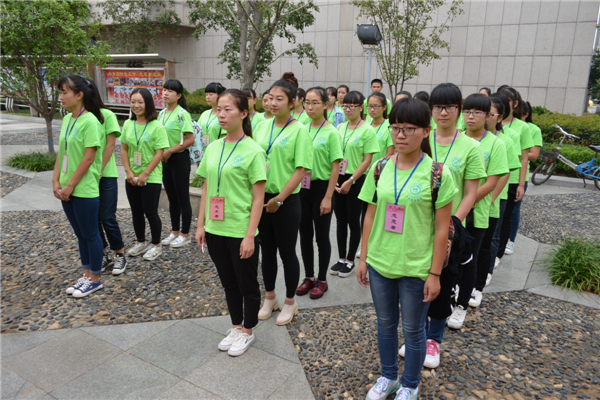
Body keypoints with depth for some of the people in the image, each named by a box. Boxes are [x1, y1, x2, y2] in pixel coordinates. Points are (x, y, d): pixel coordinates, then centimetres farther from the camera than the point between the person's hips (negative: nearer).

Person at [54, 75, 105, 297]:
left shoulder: (90, 121, -15)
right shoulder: (67, 119, 10)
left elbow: (88, 157, -17)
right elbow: (61, 152, 11)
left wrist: (70, 185, -14)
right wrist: (56, 181, 3)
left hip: (84, 189, -8)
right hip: (67, 189, 8)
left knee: (90, 235, 4)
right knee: (80, 234, 16)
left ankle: (95, 280, 18)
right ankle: (86, 276, 29)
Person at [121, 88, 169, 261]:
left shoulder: (157, 126, -10)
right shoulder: (128, 124, 5)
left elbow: (159, 153, -13)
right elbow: (123, 149, 8)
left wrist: (145, 174, -15)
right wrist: (128, 172, -4)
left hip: (151, 177, -5)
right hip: (132, 178, 5)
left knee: (150, 212, 1)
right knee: (136, 212, 14)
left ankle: (156, 245, 19)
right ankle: (140, 242, 30)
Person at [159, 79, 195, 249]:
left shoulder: (182, 114, -12)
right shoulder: (162, 114, 10)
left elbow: (190, 140, -18)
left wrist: (170, 151, -17)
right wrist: (161, 153, 4)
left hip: (179, 159, -7)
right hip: (165, 160, 7)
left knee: (182, 198, 1)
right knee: (172, 198, 14)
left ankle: (185, 234, 12)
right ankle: (174, 231, 26)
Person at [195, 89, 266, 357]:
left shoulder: (253, 151, -12)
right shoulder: (213, 148, 6)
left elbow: (258, 198, -13)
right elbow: (206, 189, 10)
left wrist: (250, 236, -15)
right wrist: (201, 225, 8)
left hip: (241, 232, -5)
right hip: (215, 230, 6)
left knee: (247, 285, 11)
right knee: (228, 283, 19)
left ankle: (247, 331, 31)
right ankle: (236, 327, 38)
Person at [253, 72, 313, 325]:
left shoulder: (299, 130, -9)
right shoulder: (261, 127, 7)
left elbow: (301, 169, -13)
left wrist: (279, 199, -14)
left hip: (286, 201, -5)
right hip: (261, 197, 5)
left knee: (287, 252, 6)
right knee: (267, 249, 16)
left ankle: (290, 302, 26)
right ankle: (270, 297, 34)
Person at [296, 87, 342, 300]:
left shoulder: (331, 132, -9)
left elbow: (335, 168, -11)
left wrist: (328, 197, -14)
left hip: (321, 187, -5)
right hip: (302, 187, 5)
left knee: (322, 236, 6)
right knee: (305, 234, 12)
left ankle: (322, 280, 22)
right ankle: (309, 277, 28)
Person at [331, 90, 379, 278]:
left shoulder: (367, 130, -8)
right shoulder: (341, 127, 8)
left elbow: (367, 160, -10)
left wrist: (350, 181, -14)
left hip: (356, 181, -5)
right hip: (338, 179, 5)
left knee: (353, 221, 4)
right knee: (340, 220, 11)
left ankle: (350, 261, 17)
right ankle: (341, 258, 24)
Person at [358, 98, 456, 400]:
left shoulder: (437, 173, -12)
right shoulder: (380, 168, -2)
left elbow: (441, 229, -9)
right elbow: (370, 217, 4)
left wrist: (434, 274, -9)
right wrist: (363, 259, 6)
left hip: (416, 267, -3)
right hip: (380, 262, 4)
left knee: (412, 329, 13)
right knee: (385, 323, 19)